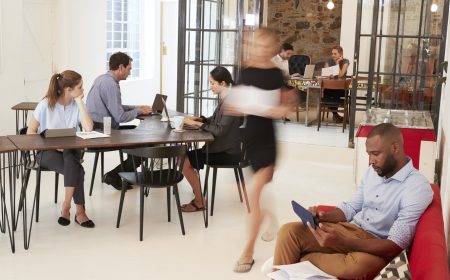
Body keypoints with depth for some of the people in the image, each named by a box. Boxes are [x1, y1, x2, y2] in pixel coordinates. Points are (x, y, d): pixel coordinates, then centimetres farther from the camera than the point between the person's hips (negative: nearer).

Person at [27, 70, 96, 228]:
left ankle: (66, 207, -21)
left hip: (70, 151, 3)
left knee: (70, 160, -34)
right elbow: (30, 132, -5)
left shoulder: (77, 105, 0)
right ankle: (79, 211, -18)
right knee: (76, 170, -30)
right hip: (46, 152, -3)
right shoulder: (46, 105, -9)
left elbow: (88, 128, -16)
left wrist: (79, 102, -13)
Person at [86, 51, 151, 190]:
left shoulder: (102, 79, 12)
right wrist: (138, 111, -4)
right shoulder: (111, 84, -20)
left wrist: (134, 108, 19)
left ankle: (129, 173, 22)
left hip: (95, 128, 10)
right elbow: (120, 117, -21)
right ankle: (114, 176, -1)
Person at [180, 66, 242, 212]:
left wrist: (197, 124, -18)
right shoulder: (224, 99, 9)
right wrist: (198, 118, 3)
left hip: (227, 152, -10)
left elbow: (220, 130, -24)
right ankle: (198, 193, 13)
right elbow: (214, 120, 19)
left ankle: (199, 202, -1)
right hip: (221, 147, 10)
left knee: (185, 161, -13)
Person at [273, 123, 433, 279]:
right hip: (349, 230, 6)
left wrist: (341, 242, -31)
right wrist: (323, 217, -6)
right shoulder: (374, 171, 8)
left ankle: (300, 260, -17)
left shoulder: (418, 188, -16)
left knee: (358, 265, -41)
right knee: (289, 231, -18)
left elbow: (395, 246, -22)